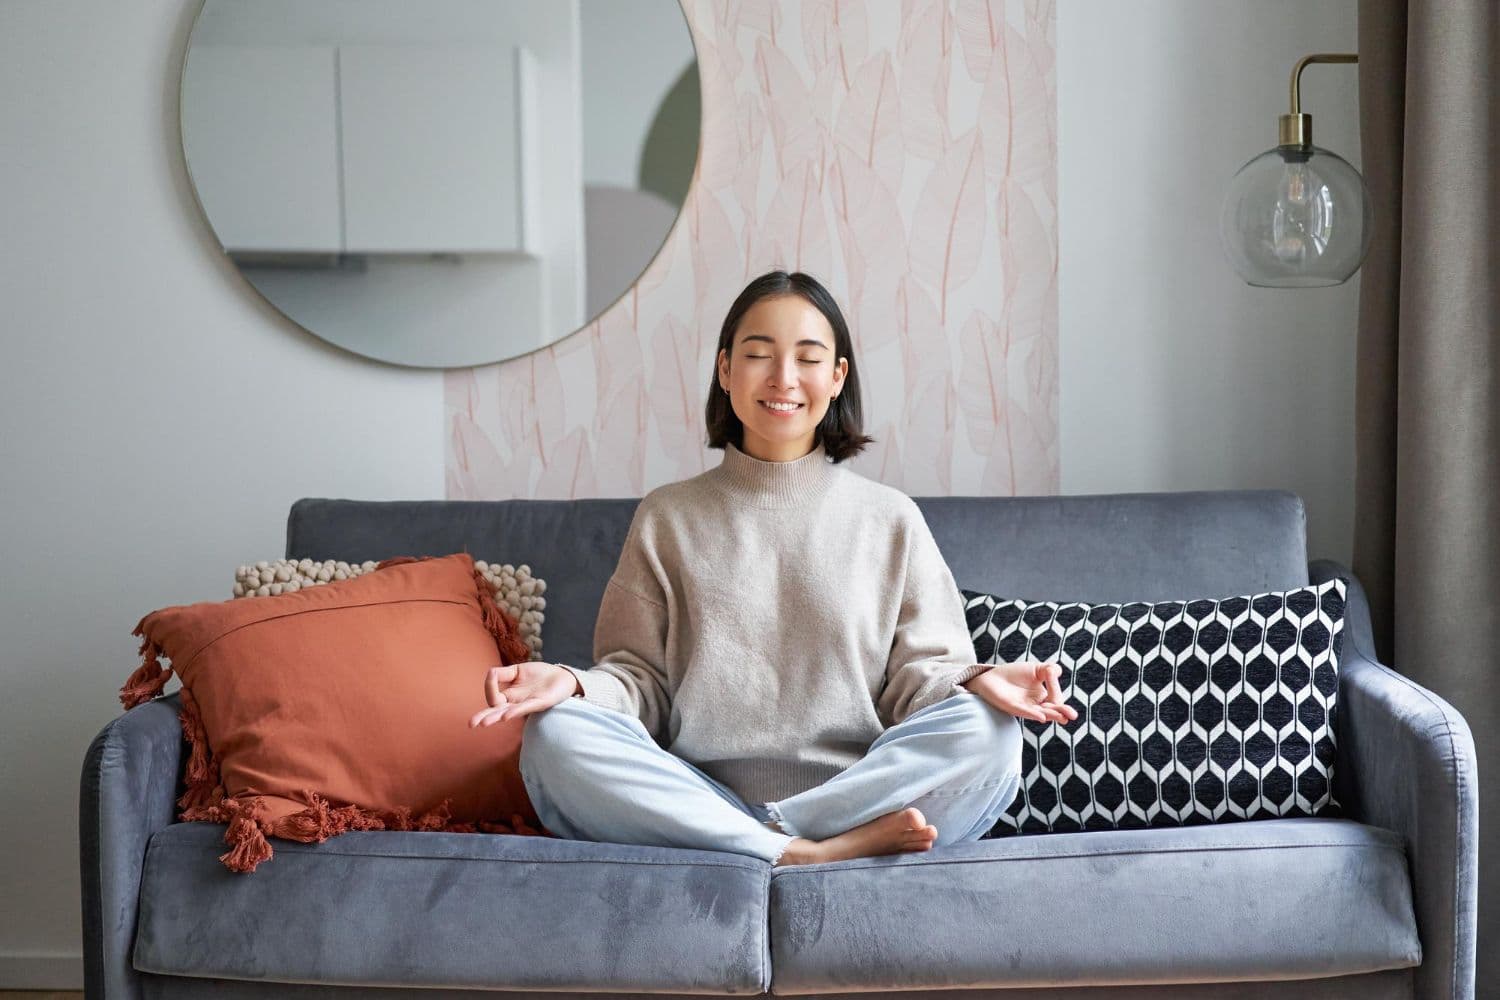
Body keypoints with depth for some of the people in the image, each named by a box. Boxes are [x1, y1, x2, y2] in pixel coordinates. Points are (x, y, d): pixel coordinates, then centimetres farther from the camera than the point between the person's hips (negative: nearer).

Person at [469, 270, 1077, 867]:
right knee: (556, 736, -27)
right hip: (699, 806, 1)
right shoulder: (666, 518, 16)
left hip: (859, 795, 0)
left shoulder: (890, 519, 15)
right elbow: (640, 678, 10)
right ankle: (807, 856, -30)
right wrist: (571, 684, -13)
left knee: (987, 734, -28)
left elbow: (921, 675, 8)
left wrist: (978, 682, -15)